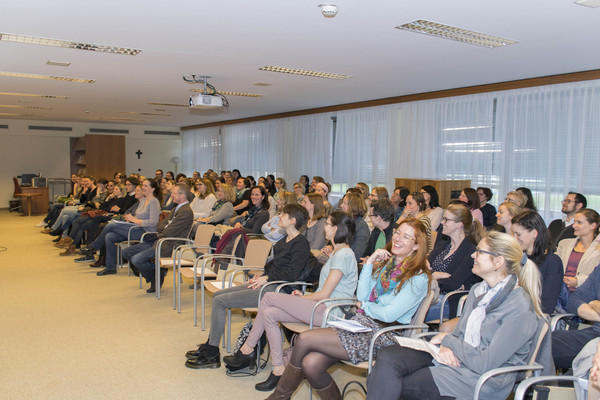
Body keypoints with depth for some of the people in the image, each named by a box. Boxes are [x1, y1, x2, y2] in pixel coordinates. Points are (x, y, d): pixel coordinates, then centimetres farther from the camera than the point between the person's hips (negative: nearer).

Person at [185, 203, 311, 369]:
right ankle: (209, 345, 18)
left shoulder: (301, 244, -15)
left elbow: (292, 274, -21)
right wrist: (262, 274, 7)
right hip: (266, 282, 11)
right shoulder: (286, 240, 15)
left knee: (219, 301, -13)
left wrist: (267, 278, -15)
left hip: (275, 289, -10)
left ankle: (212, 355, -3)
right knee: (218, 295, 11)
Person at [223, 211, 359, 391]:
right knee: (269, 314, -6)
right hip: (320, 307, 10)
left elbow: (325, 294, -16)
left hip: (328, 311, -10)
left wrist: (301, 298, -2)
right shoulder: (337, 252, 20)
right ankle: (279, 370, 0)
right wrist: (305, 295, 7)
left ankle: (247, 349, 0)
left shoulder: (344, 255, -13)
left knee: (269, 297, -13)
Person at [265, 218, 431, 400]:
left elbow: (389, 315, -15)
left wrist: (365, 306, 2)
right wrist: (369, 263, 0)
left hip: (382, 335, -7)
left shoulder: (418, 277, -8)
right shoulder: (385, 262, 16)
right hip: (361, 322, 7)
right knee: (310, 364, -19)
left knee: (305, 339, -17)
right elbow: (361, 296, 8)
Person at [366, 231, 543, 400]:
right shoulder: (478, 290, 12)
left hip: (481, 380, -7)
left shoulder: (520, 307, -15)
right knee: (388, 358, -20)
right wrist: (445, 347, -8)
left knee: (392, 386, -22)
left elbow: (485, 363, -19)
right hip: (454, 357, 7)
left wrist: (447, 340, -6)